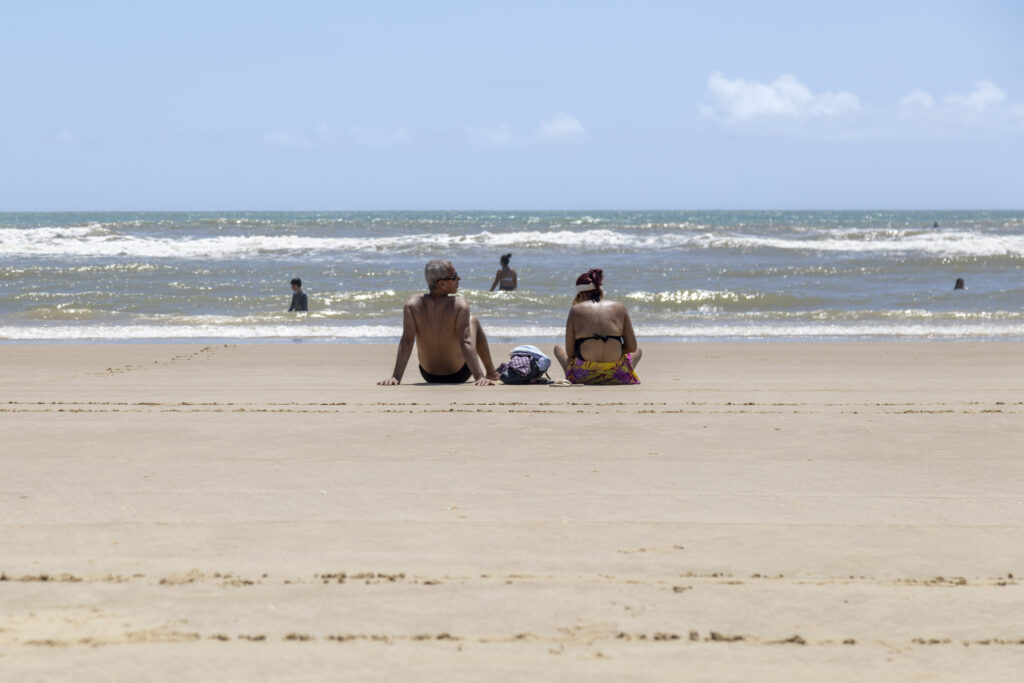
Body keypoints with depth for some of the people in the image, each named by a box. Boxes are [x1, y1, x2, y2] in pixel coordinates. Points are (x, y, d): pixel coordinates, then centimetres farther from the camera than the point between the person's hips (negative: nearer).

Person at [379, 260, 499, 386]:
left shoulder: (412, 305, -18)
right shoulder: (460, 305, -25)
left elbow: (406, 342, -23)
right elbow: (466, 343, -31)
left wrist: (395, 377, -24)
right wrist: (480, 377, -34)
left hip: (429, 375, 2)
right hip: (459, 375, -2)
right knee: (473, 320, 22)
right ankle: (491, 374, 40)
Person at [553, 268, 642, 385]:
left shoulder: (575, 310, 2)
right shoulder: (619, 308, 6)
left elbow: (570, 353, 2)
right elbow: (632, 347, 6)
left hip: (584, 376, 0)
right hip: (616, 377, 1)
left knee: (559, 348, 33)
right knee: (638, 351, 36)